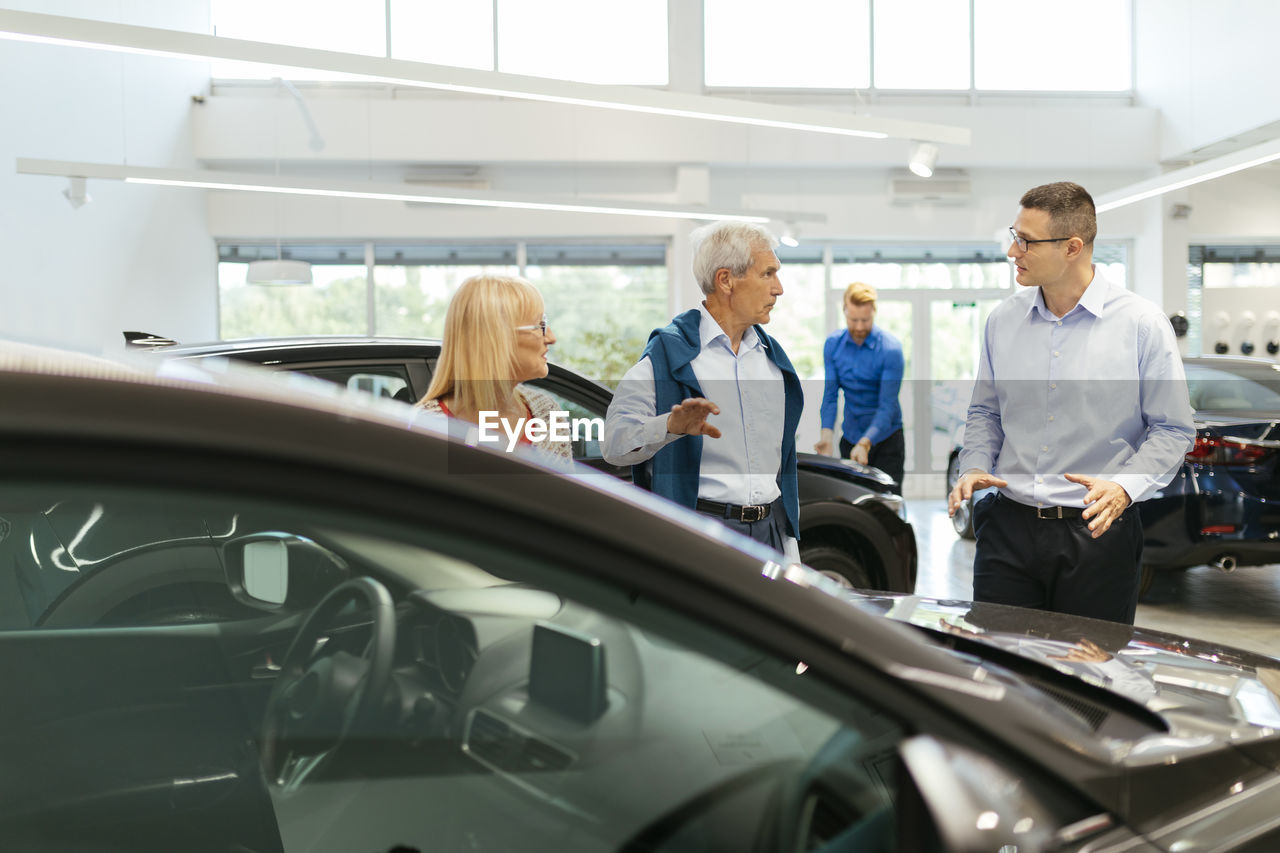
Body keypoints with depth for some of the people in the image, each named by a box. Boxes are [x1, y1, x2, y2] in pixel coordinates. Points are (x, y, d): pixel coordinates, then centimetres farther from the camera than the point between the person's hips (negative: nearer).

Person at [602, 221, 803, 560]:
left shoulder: (772, 355, 14)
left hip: (769, 531, 6)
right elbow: (615, 443, -14)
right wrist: (671, 426, -34)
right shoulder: (668, 353, -6)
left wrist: (790, 550, 16)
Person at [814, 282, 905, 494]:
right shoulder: (833, 344, -1)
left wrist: (865, 443, -30)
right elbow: (830, 395, -2)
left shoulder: (890, 348, -14)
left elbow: (887, 405, -18)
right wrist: (827, 434, -19)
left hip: (884, 437, -4)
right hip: (850, 437, 4)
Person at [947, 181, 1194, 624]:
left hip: (1098, 532, -3)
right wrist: (974, 467, -1)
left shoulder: (1142, 322, -6)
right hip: (1007, 526, 3)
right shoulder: (1002, 319, 6)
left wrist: (1125, 486, -17)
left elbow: (1172, 429, -2)